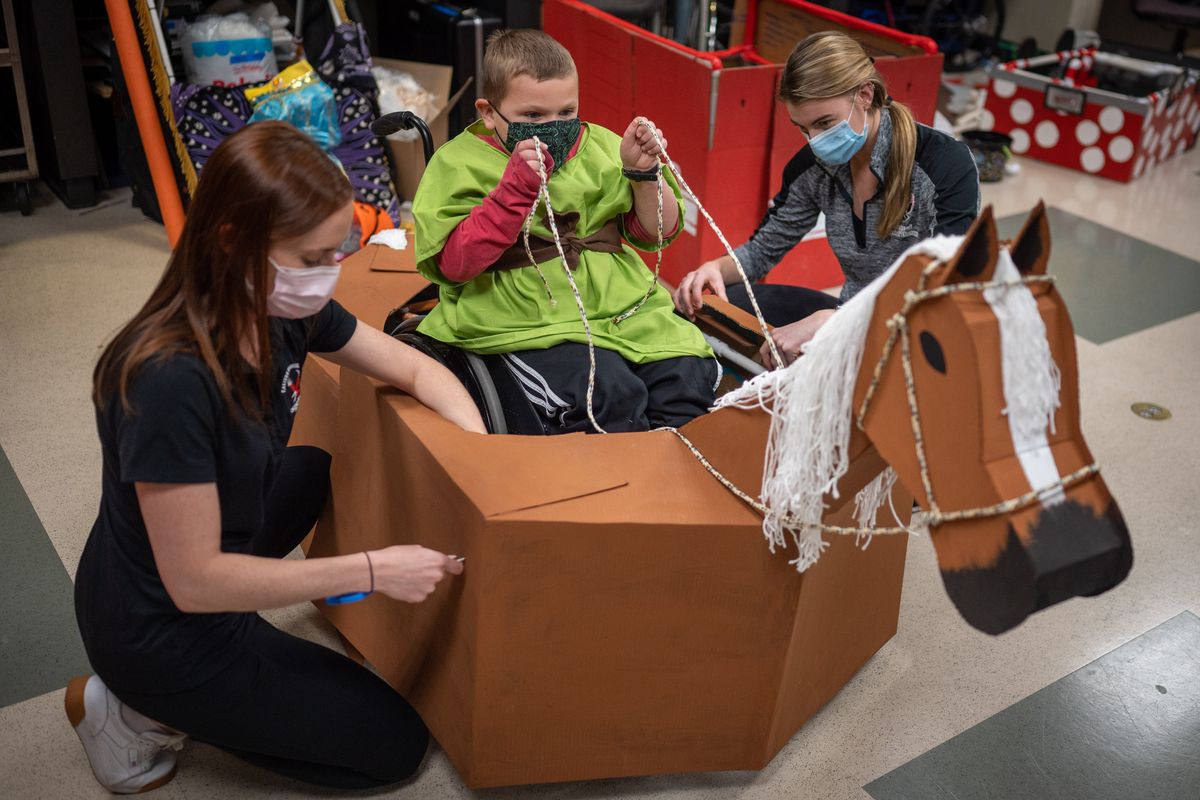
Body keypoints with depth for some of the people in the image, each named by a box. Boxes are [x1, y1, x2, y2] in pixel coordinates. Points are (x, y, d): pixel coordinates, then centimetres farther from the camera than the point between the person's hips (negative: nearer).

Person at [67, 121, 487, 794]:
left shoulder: (285, 311, -11)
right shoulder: (173, 379, -34)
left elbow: (417, 370, 1)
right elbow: (195, 581, -28)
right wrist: (373, 570, -27)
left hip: (214, 573, 8)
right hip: (162, 633, -7)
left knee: (323, 471, 32)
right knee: (397, 744, 5)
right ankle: (146, 712, 4)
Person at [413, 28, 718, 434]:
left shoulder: (598, 146, 11)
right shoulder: (459, 164, -1)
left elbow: (657, 231, 13)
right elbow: (454, 265, -15)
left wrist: (643, 172, -5)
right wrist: (516, 188, -22)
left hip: (620, 306, 5)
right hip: (528, 325, -5)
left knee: (690, 373, -14)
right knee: (612, 393, -28)